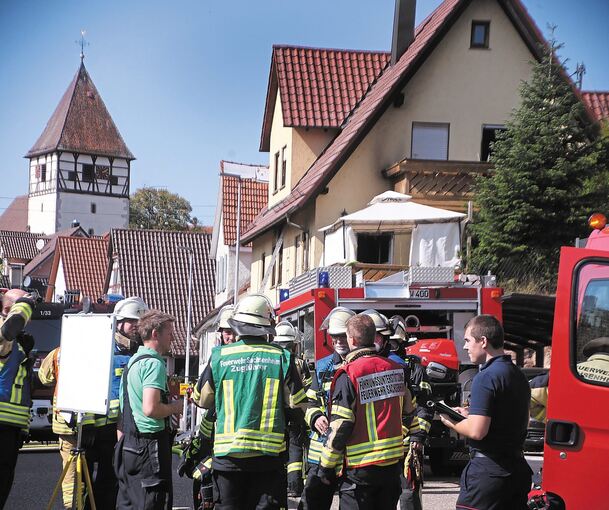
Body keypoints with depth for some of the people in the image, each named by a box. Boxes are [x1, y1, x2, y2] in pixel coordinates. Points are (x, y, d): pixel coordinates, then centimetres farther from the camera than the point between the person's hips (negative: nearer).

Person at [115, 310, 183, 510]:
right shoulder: (154, 363, -15)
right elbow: (150, 409, -25)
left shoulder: (132, 361, 16)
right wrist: (175, 407, -9)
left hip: (128, 444, 10)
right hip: (150, 445, -10)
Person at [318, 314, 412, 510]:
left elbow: (340, 427, -15)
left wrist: (326, 466, -7)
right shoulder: (395, 369, 4)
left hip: (360, 467, -6)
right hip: (392, 463, 6)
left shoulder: (348, 375, -15)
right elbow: (409, 410, 13)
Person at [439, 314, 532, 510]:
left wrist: (451, 423, -2)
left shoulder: (486, 377, -15)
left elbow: (476, 431, -21)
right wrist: (470, 415, 18)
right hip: (517, 468, 9)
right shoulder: (519, 375, 13)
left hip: (488, 470, -9)